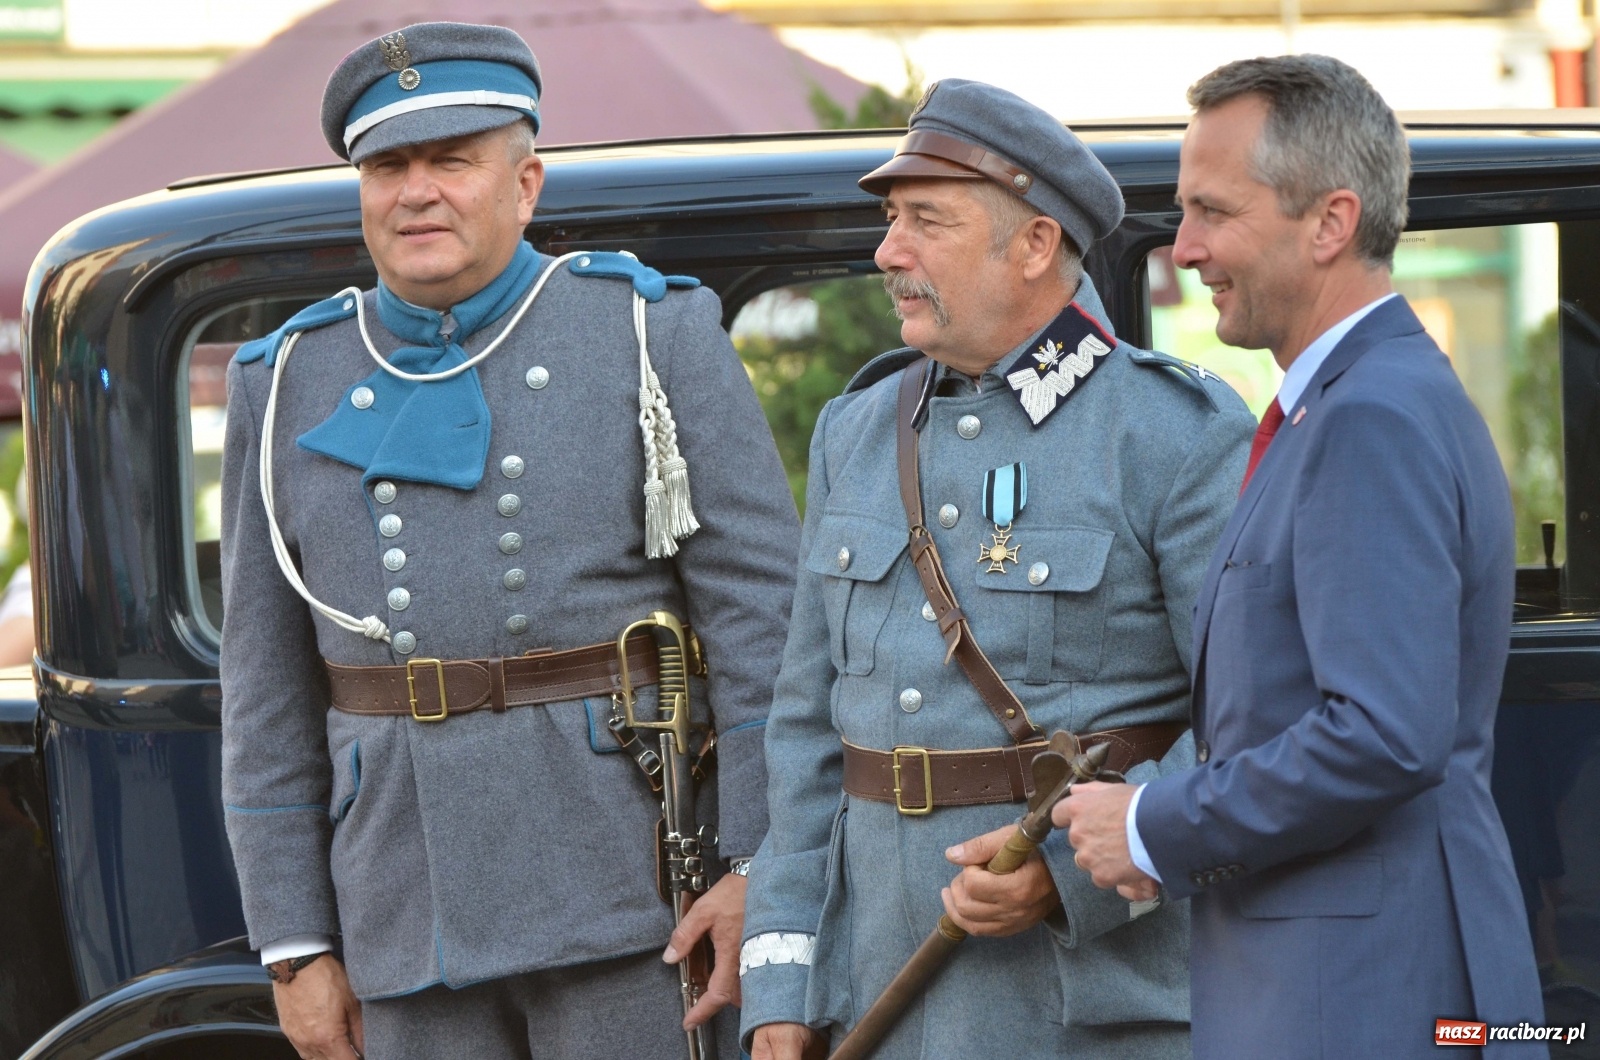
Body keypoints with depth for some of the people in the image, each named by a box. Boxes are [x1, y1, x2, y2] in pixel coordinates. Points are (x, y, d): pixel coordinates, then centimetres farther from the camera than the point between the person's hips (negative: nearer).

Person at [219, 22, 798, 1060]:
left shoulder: (653, 335, -2)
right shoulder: (294, 391, 7)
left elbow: (764, 611, -6)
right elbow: (270, 695, 9)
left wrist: (763, 871, -13)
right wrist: (296, 947, 5)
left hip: (627, 892, -3)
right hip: (414, 920, 3)